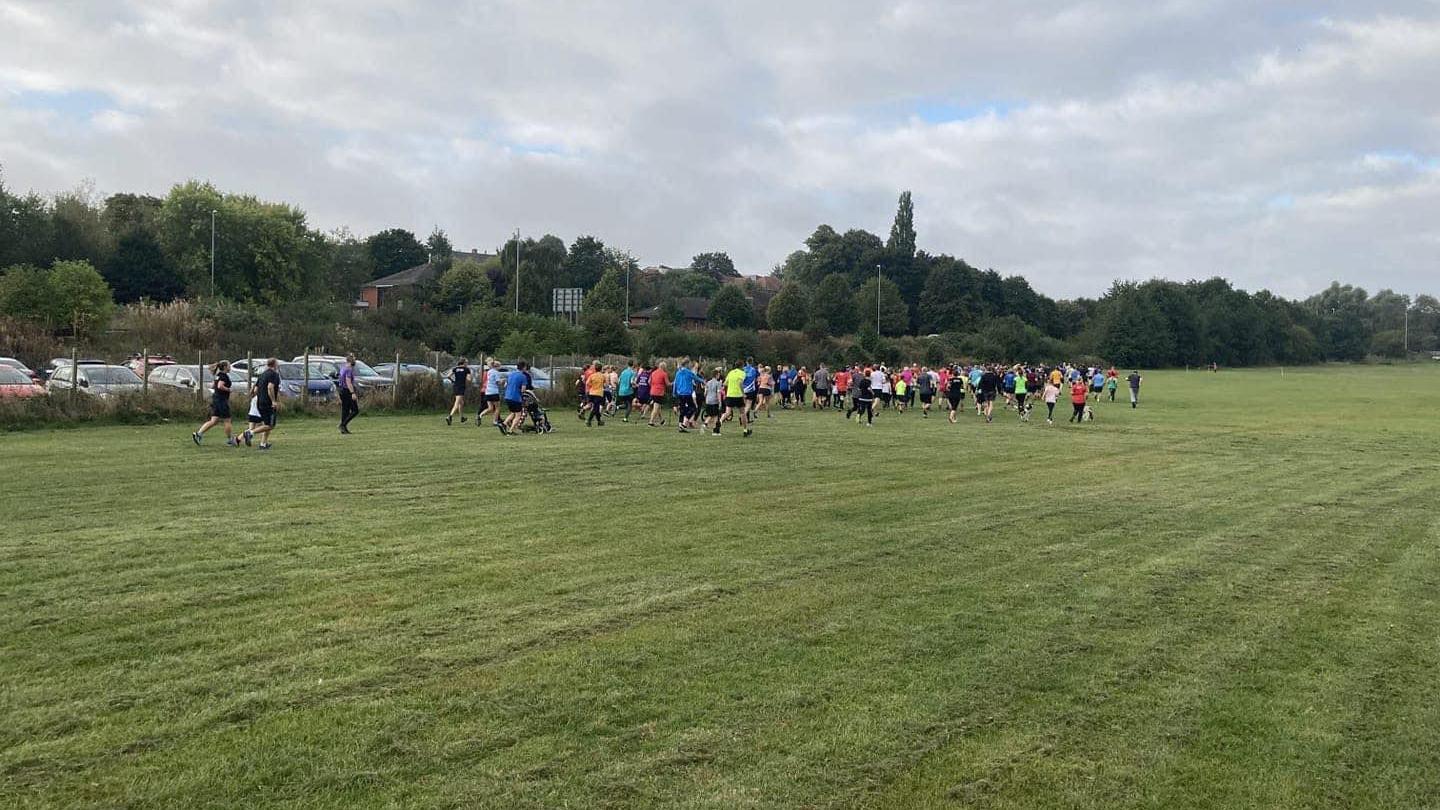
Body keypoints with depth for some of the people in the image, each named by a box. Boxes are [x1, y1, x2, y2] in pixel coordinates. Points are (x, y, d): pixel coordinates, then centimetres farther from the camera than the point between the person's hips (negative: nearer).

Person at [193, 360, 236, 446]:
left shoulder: (218, 376, 15)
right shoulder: (224, 376, -13)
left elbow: (212, 386, 22)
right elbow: (220, 386, -26)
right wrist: (228, 389, -13)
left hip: (215, 400, 9)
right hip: (221, 400, -9)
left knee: (214, 421, 7)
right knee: (227, 421, 2)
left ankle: (198, 434, -2)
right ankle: (230, 440, 10)